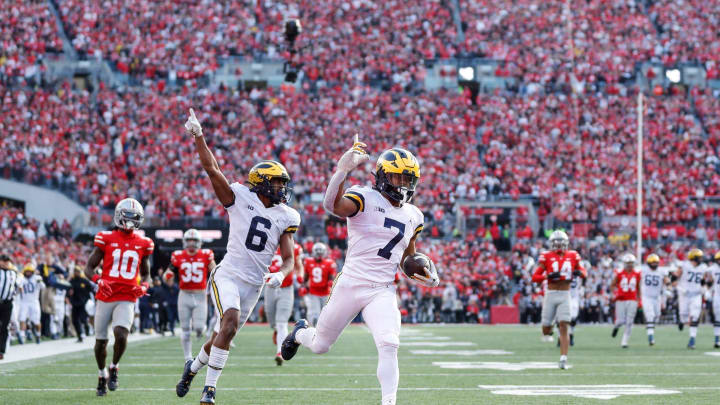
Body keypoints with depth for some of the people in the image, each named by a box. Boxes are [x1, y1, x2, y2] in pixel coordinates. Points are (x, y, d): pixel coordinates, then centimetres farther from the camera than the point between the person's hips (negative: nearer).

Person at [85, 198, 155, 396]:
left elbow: (145, 273, 21)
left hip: (127, 300, 0)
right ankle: (102, 374, 31)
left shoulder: (143, 244, 8)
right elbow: (89, 268, 3)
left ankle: (114, 368, 4)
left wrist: (143, 286, -1)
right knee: (101, 341, 7)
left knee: (121, 335, -22)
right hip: (105, 297, 0)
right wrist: (99, 281, -16)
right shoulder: (106, 239, 1)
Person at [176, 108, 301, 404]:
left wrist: (280, 275, -17)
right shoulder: (240, 198, -5)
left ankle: (193, 368, 43)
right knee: (230, 322, -28)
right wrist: (198, 137, -24)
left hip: (254, 285, 5)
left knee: (221, 338, 13)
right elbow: (212, 170, -14)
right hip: (228, 276, -5)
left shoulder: (286, 217, 5)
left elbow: (289, 258, 5)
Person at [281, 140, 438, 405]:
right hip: (351, 285, -3)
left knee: (388, 346, -21)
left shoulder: (413, 216, 12)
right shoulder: (365, 199, -8)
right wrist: (343, 170, -43)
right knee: (320, 346, 14)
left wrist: (423, 274, 5)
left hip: (383, 292, 3)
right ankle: (300, 333, 50)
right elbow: (334, 206, -30)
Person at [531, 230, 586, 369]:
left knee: (563, 327, -11)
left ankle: (563, 358, -12)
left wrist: (579, 272, -8)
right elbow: (535, 277, -4)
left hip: (565, 295, 0)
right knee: (546, 329, 4)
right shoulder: (546, 257, -1)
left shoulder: (572, 256, 6)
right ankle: (548, 331, 43)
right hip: (551, 294, 0)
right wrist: (548, 276, -21)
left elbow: (584, 273, 16)